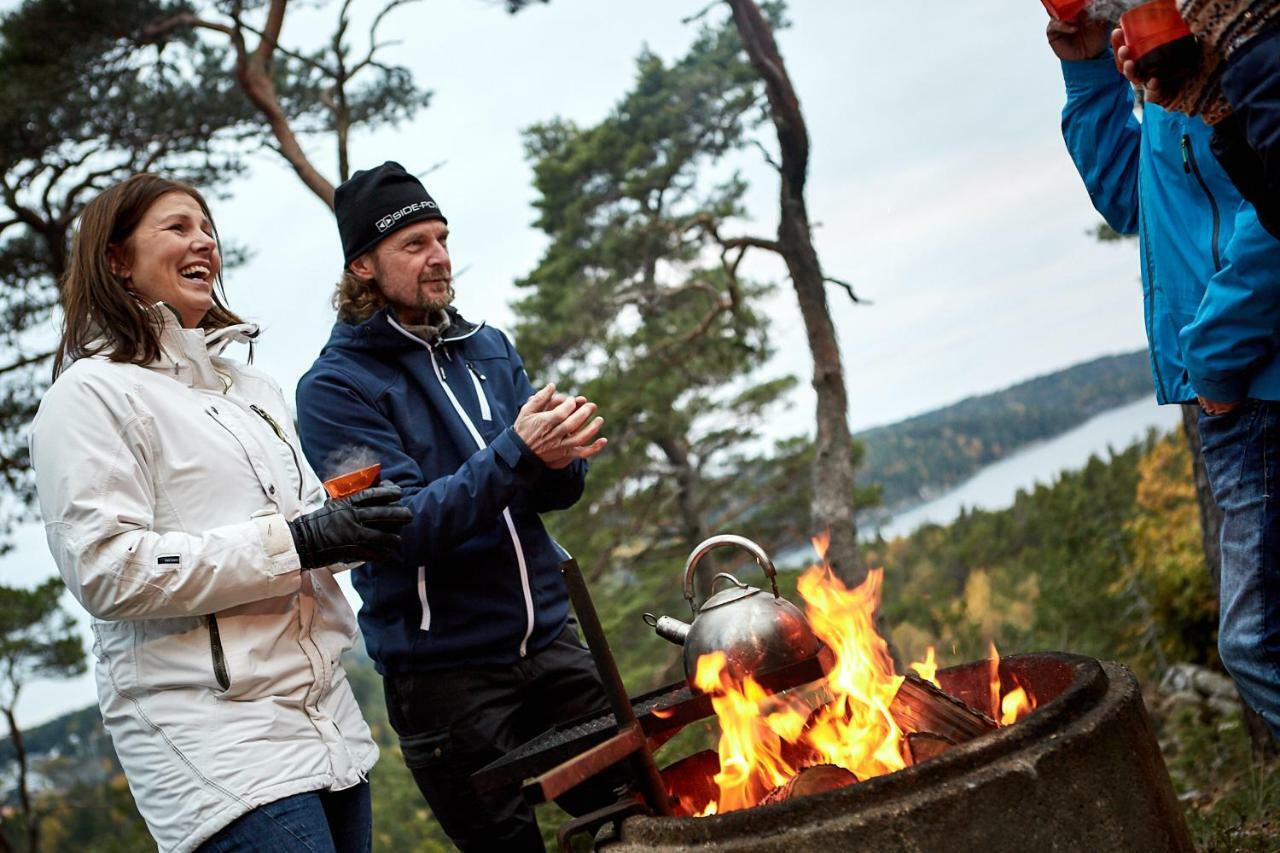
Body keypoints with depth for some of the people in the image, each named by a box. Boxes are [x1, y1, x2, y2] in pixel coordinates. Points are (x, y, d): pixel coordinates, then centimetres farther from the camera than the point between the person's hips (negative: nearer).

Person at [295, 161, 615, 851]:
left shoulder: (487, 348, 8)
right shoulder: (335, 387, -8)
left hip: (550, 640, 5)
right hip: (443, 674, -4)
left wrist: (560, 454, -18)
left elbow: (557, 492, 6)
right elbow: (407, 528, -17)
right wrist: (516, 453, -28)